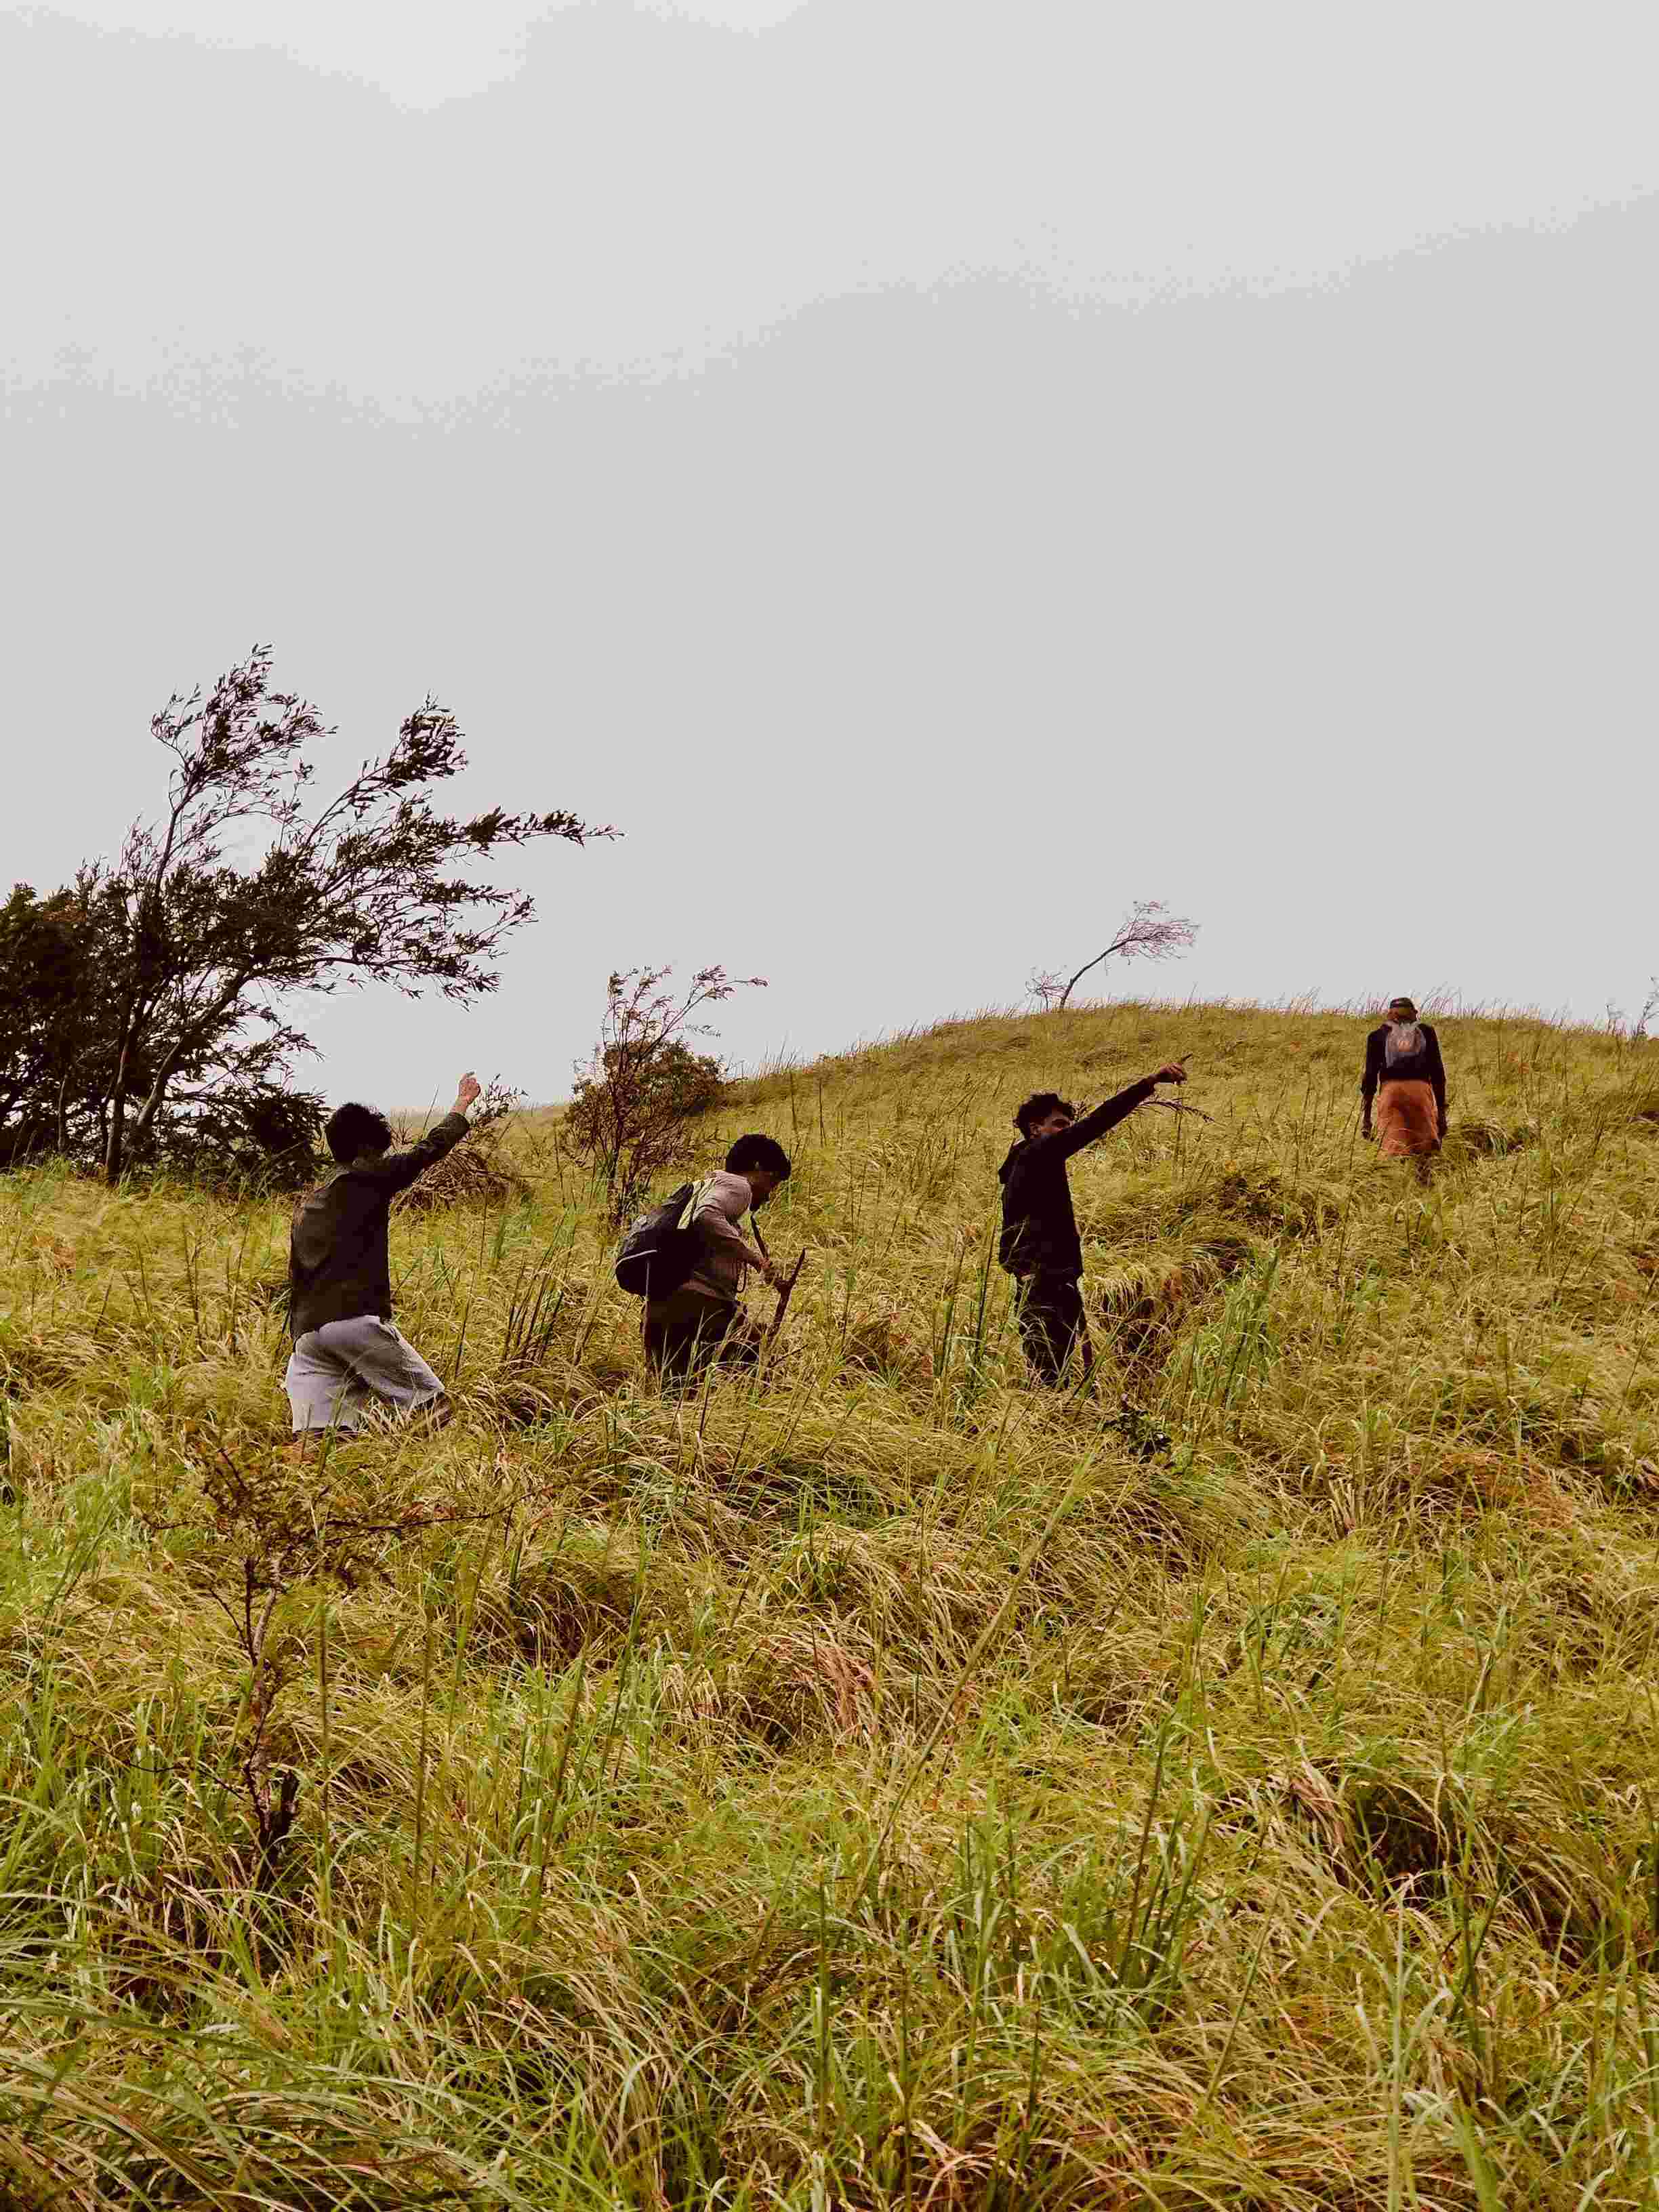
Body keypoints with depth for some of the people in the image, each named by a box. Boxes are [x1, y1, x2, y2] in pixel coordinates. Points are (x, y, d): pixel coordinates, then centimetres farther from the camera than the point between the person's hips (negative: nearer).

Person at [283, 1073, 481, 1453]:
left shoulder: (307, 1203, 24)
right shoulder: (369, 1180, 4)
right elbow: (428, 1150, 12)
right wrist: (463, 1102, 26)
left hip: (308, 1332, 7)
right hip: (359, 1320, -6)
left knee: (311, 1444, -3)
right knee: (437, 1407, 0)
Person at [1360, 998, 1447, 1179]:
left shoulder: (1377, 1036, 16)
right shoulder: (1426, 1032, 17)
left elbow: (1370, 1075, 10)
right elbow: (1437, 1072, 11)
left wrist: (1366, 1115, 11)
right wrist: (1441, 1111, 12)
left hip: (1390, 1089, 0)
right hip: (1421, 1089, 0)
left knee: (1393, 1154, -7)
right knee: (1425, 1149, 9)